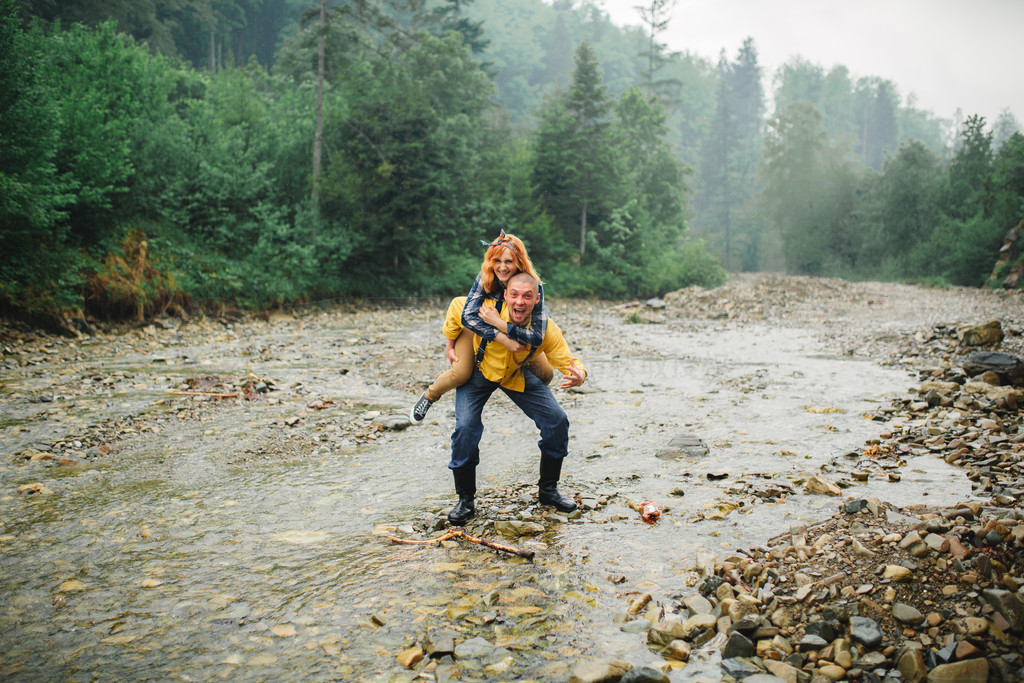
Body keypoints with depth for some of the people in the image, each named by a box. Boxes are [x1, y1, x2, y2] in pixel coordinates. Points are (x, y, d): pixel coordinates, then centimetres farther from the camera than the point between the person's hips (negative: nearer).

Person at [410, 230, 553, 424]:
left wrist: (500, 323, -47)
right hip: (479, 327, -1)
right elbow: (468, 316, -37)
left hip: (517, 331, 1)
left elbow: (537, 336, -40)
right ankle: (428, 396, 12)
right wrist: (502, 338, -46)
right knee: (461, 373, -19)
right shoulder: (486, 278, -31)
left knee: (546, 374, -6)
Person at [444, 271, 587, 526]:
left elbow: (567, 360, -24)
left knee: (557, 420, -7)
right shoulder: (484, 311, -34)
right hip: (477, 371, -2)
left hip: (517, 375, 3)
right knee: (466, 427, -23)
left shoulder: (545, 329, -28)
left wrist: (579, 375, -47)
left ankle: (547, 490, 15)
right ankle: (466, 500, -2)